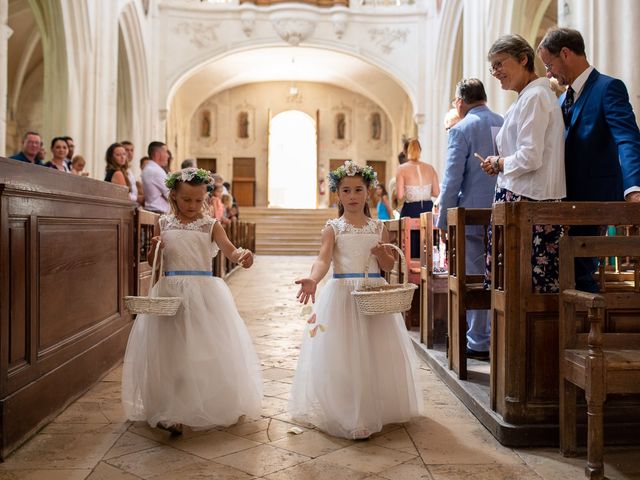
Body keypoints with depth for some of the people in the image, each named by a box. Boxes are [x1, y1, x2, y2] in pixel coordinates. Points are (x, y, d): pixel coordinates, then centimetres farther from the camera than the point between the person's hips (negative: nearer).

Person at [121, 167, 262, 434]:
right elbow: (153, 263, 13)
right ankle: (170, 412, 15)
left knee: (207, 350, 4)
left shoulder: (210, 225, 1)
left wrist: (242, 255, -38)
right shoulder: (163, 225, 6)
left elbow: (229, 249, -15)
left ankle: (212, 407, 23)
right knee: (171, 351, 3)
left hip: (204, 293, -1)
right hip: (171, 293, 1)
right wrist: (155, 249, -10)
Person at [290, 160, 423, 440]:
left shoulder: (378, 228, 8)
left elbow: (389, 266, 10)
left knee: (376, 353, 7)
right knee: (342, 356, -4)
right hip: (342, 293, -3)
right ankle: (348, 418, 5)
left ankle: (376, 410, 23)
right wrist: (313, 280, -36)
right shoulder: (333, 228, 0)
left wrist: (382, 254, -13)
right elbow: (323, 259, -15)